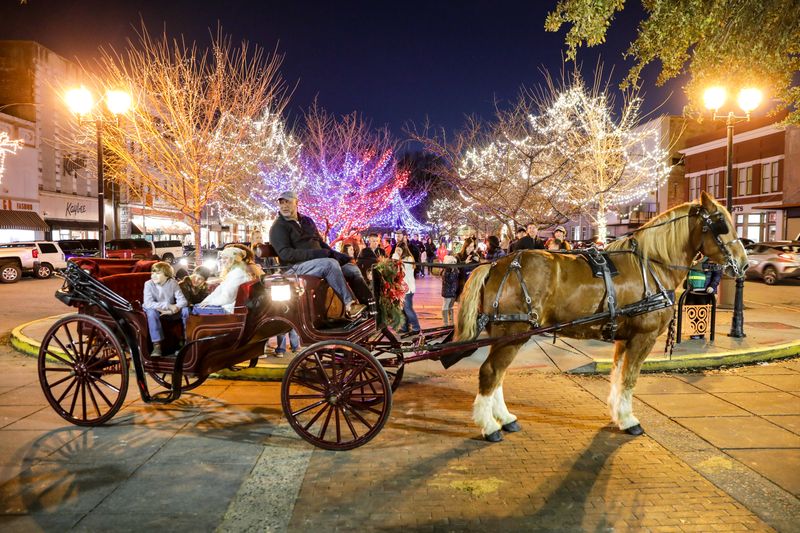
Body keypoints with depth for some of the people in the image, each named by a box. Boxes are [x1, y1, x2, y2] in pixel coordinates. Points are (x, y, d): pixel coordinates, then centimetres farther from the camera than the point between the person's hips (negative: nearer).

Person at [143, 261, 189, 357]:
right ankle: (157, 345, -31)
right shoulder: (149, 284, -17)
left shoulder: (173, 283, -12)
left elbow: (182, 301, -17)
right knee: (151, 312, -35)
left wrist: (172, 310, -34)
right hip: (155, 310, -2)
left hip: (170, 312, 2)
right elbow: (148, 303, -29)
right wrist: (168, 306, -35)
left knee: (186, 310, -22)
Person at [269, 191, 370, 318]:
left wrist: (336, 254, 2)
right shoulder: (278, 227, -3)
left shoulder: (307, 221, 19)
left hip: (319, 261, 7)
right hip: (296, 266, -7)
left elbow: (320, 242, 22)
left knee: (352, 268, -7)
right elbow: (286, 254, -16)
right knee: (331, 264, -32)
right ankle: (349, 305, -34)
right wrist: (317, 253, -22)